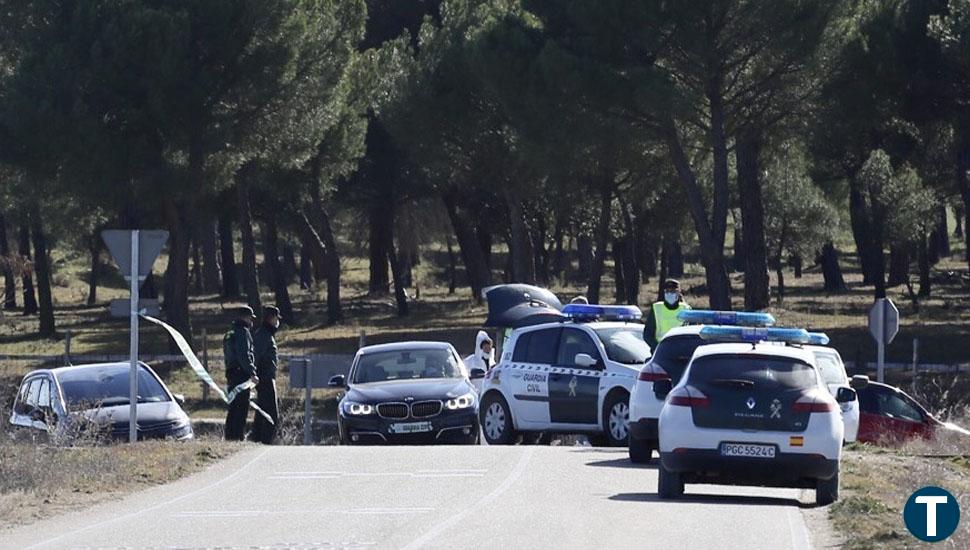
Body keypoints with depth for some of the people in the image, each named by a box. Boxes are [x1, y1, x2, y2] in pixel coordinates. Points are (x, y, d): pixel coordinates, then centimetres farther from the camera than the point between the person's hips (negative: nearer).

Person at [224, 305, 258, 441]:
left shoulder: (230, 333, 20)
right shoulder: (243, 332, -10)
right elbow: (244, 355, -19)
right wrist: (252, 373, -21)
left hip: (231, 372, 10)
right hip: (241, 373, -10)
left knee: (233, 406, 14)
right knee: (242, 407, -9)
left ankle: (230, 435, 16)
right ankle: (238, 435, -13)